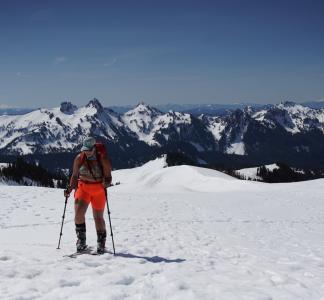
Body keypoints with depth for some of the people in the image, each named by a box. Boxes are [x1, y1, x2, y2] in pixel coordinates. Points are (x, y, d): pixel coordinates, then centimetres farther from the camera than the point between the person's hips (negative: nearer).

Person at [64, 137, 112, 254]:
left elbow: (108, 177, -6)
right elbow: (74, 175, 9)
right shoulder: (79, 158, -1)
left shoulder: (103, 159, -9)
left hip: (99, 190, -2)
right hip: (82, 188, 2)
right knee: (79, 213, -16)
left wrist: (106, 182, -27)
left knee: (98, 217, 3)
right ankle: (81, 242, -1)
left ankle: (101, 244, 20)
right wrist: (70, 188, -2)